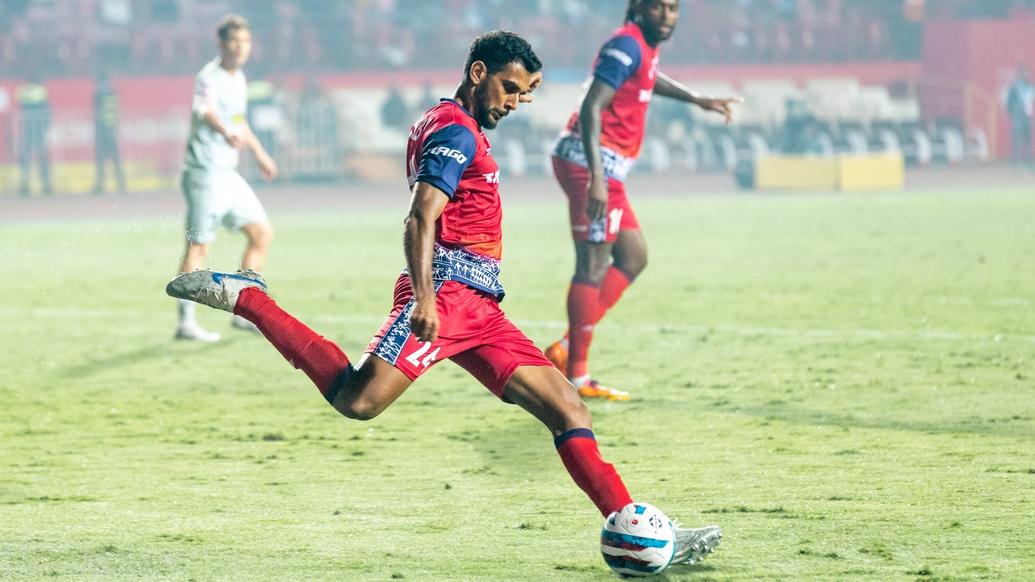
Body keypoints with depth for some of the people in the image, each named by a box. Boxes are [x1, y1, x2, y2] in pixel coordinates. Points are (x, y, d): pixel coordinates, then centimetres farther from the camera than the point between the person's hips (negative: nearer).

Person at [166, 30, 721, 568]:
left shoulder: (460, 129, 25)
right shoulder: (456, 131, -6)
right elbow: (420, 221, -21)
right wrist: (424, 297, -31)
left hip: (477, 309, 10)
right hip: (446, 291, -10)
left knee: (568, 409, 1)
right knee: (357, 400, -26)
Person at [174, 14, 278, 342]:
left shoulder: (239, 79, 12)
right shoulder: (209, 79, -16)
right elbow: (205, 110, -39)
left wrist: (259, 153, 42)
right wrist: (227, 133, -59)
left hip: (228, 174, 9)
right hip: (205, 173, -9)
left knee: (262, 234, 8)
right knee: (199, 246, -8)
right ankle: (186, 323, -3)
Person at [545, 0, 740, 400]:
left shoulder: (646, 46, 14)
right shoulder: (627, 45, -16)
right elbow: (591, 108, -25)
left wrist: (698, 100, 44)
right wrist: (596, 178, -32)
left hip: (604, 168, 11)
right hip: (590, 160, -11)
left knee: (633, 256, 13)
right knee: (593, 266, -10)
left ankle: (568, 348, 9)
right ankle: (577, 377, -8)